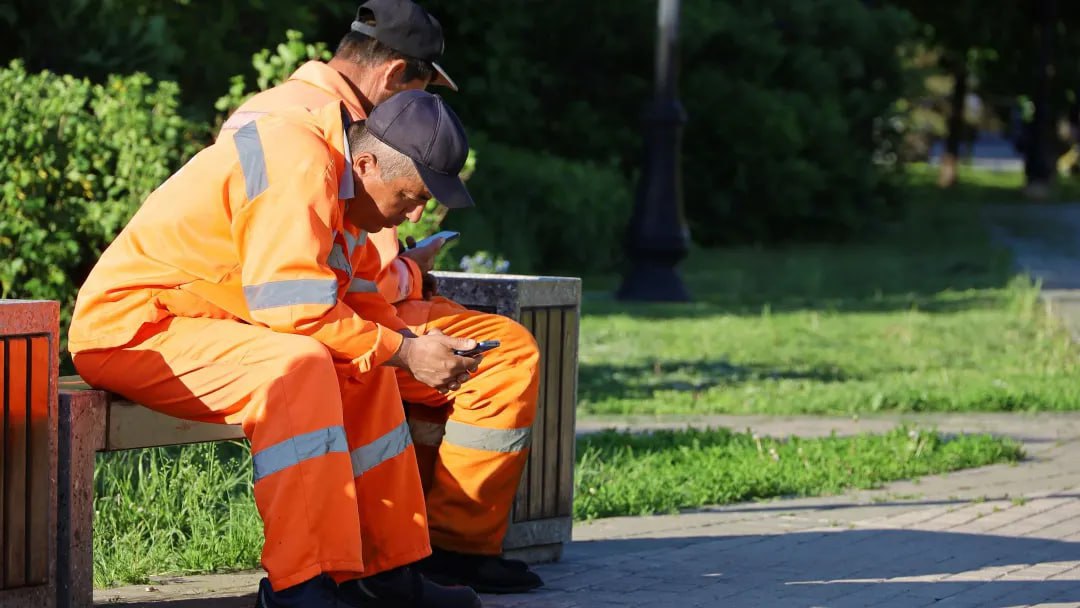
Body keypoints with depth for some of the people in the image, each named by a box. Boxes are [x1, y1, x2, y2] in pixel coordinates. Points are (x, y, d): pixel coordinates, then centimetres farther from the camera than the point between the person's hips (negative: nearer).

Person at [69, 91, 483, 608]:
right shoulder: (299, 167, -23)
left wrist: (414, 344, -4)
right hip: (128, 327, -11)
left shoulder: (337, 177, 10)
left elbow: (355, 295, 14)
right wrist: (403, 350, -20)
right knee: (298, 366, -32)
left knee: (365, 375, 5)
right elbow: (299, 306, -28)